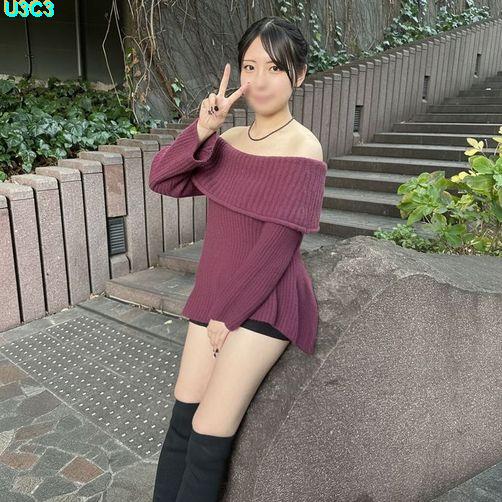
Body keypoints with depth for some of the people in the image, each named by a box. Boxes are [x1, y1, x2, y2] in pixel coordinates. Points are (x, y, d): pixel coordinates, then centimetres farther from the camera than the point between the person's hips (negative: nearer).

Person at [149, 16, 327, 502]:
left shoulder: (303, 150, -14)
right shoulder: (228, 139, 6)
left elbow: (277, 246, -17)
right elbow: (162, 179, -1)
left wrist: (226, 316, -11)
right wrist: (201, 129, -15)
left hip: (265, 304, -6)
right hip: (214, 295, 6)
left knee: (208, 436, -2)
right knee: (180, 421, 11)